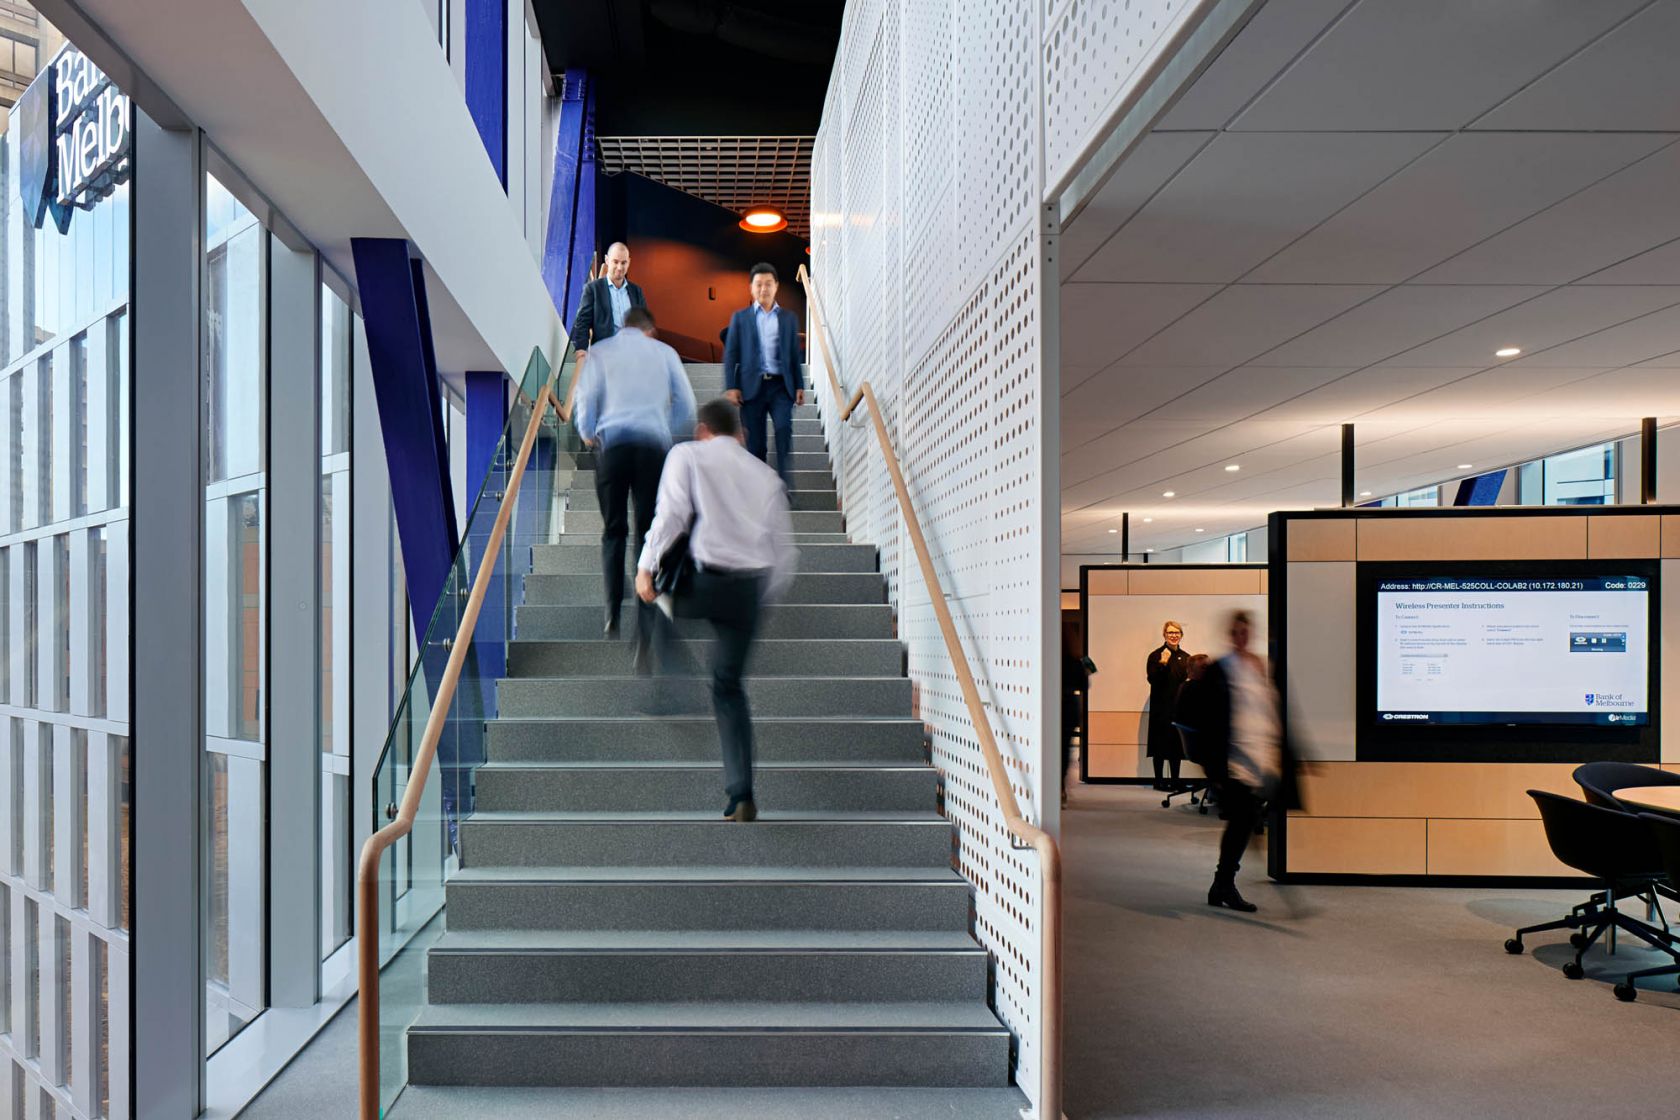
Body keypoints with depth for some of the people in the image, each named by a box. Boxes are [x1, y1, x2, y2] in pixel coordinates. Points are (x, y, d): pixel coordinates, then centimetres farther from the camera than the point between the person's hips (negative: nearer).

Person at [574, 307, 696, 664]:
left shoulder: (600, 352, 10)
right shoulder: (665, 352, 12)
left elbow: (586, 401, 6)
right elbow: (687, 407, 11)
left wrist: (587, 435, 24)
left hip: (612, 444, 0)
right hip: (654, 446, 0)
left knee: (613, 531, 13)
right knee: (649, 536, 2)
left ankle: (613, 617, 3)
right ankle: (645, 633, -7)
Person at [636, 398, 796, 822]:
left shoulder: (687, 455, 8)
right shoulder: (765, 474, 19)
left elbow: (673, 511, -9)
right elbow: (785, 548, 16)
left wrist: (647, 565, -9)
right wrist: (768, 596, 26)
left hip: (702, 580, -5)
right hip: (749, 589, 5)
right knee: (729, 685, 13)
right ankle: (741, 796, 9)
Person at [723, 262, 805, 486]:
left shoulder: (789, 318, 13)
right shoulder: (740, 317, 9)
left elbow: (795, 354, 13)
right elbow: (730, 354, 5)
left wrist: (799, 386, 6)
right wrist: (730, 387, -4)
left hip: (780, 385, 0)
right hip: (752, 386, 0)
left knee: (784, 428, -19)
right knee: (755, 442, 1)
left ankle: (785, 482, -14)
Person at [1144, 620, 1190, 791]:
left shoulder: (1185, 658, 12)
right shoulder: (1155, 655, -3)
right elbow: (1152, 679, -14)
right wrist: (1162, 663, -25)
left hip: (1180, 706, 5)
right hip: (1161, 707, -4)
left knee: (1177, 743, 7)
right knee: (1161, 743, -2)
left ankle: (1175, 781, 13)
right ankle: (1158, 781, 5)